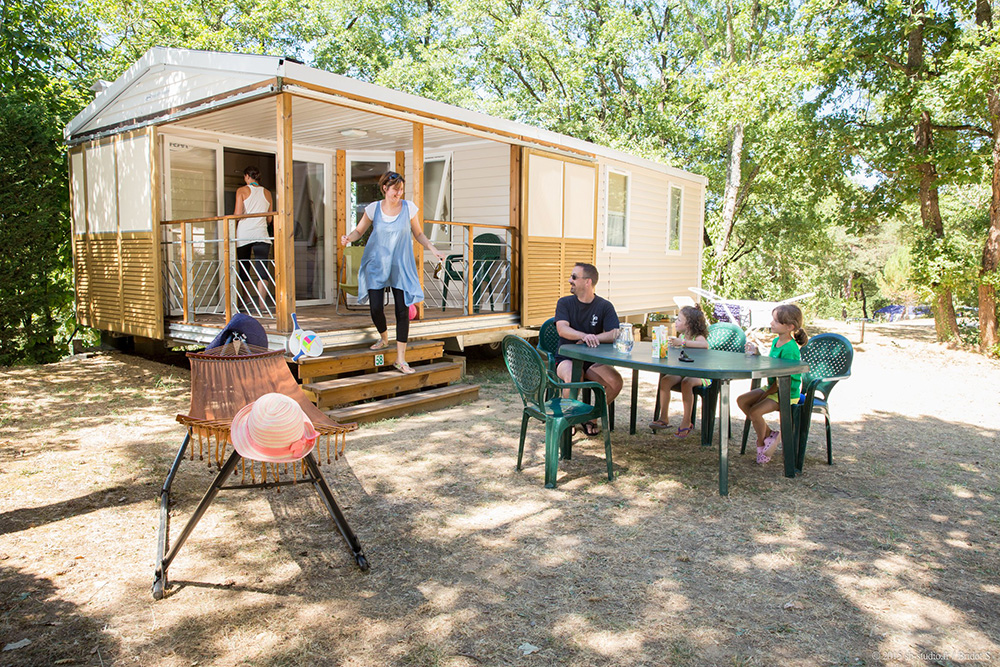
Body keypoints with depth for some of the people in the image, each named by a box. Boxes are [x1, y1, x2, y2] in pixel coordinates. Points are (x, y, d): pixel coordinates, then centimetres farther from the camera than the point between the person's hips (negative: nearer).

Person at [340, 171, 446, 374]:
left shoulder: (409, 207, -2)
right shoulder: (373, 209, -3)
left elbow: (418, 234, 7)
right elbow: (359, 230, 7)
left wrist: (433, 249, -7)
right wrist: (348, 238, -15)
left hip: (400, 266, 0)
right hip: (376, 264, 0)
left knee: (403, 310, -7)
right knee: (376, 308, -4)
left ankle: (400, 359, 1)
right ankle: (384, 338, 32)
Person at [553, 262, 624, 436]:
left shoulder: (605, 306, 2)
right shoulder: (564, 303, 2)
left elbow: (614, 335, -10)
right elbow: (562, 329, -16)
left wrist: (592, 339, -24)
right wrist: (585, 336, -34)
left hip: (593, 360, 2)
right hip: (566, 358, -1)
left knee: (615, 381, -25)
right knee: (573, 378, -35)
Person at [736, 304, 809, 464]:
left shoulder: (789, 350, -23)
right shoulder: (776, 341, 6)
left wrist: (765, 394, -16)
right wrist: (756, 354, 3)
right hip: (772, 388, 10)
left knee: (755, 411, -22)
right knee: (742, 400, -2)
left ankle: (761, 442, 5)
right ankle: (769, 434, 8)